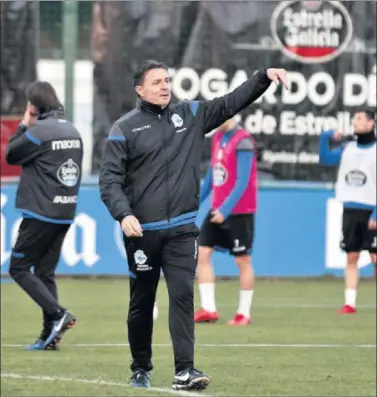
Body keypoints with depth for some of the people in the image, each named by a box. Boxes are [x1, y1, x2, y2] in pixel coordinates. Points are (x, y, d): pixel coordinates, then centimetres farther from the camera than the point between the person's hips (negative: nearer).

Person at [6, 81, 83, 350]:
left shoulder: (39, 131, -14)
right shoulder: (73, 131, 11)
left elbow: (11, 155, -3)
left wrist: (23, 126, 7)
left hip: (41, 214, -8)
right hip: (66, 214, 8)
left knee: (19, 268, 0)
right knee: (45, 273, 12)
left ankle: (57, 314, -15)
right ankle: (50, 335, 6)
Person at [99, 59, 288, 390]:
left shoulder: (191, 114, 8)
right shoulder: (125, 128, -2)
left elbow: (232, 103, 10)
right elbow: (110, 178, -7)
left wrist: (264, 77, -3)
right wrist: (123, 214, -22)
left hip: (181, 229, 2)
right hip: (141, 231, -2)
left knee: (183, 295, -10)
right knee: (142, 303, 9)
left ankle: (185, 370, -13)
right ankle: (141, 370, 23)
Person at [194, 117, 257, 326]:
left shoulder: (243, 141, -17)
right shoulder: (217, 138, 9)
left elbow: (243, 181, -21)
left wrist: (225, 210, -26)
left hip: (239, 212, -8)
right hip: (217, 210, 8)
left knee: (242, 260, 1)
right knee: (202, 253, 1)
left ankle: (244, 313, 10)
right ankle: (208, 309, 3)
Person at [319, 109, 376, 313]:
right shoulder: (347, 148, 12)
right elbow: (325, 159, 7)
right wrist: (325, 137, -8)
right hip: (350, 211, 5)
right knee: (351, 258, 4)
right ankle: (349, 303, 4)